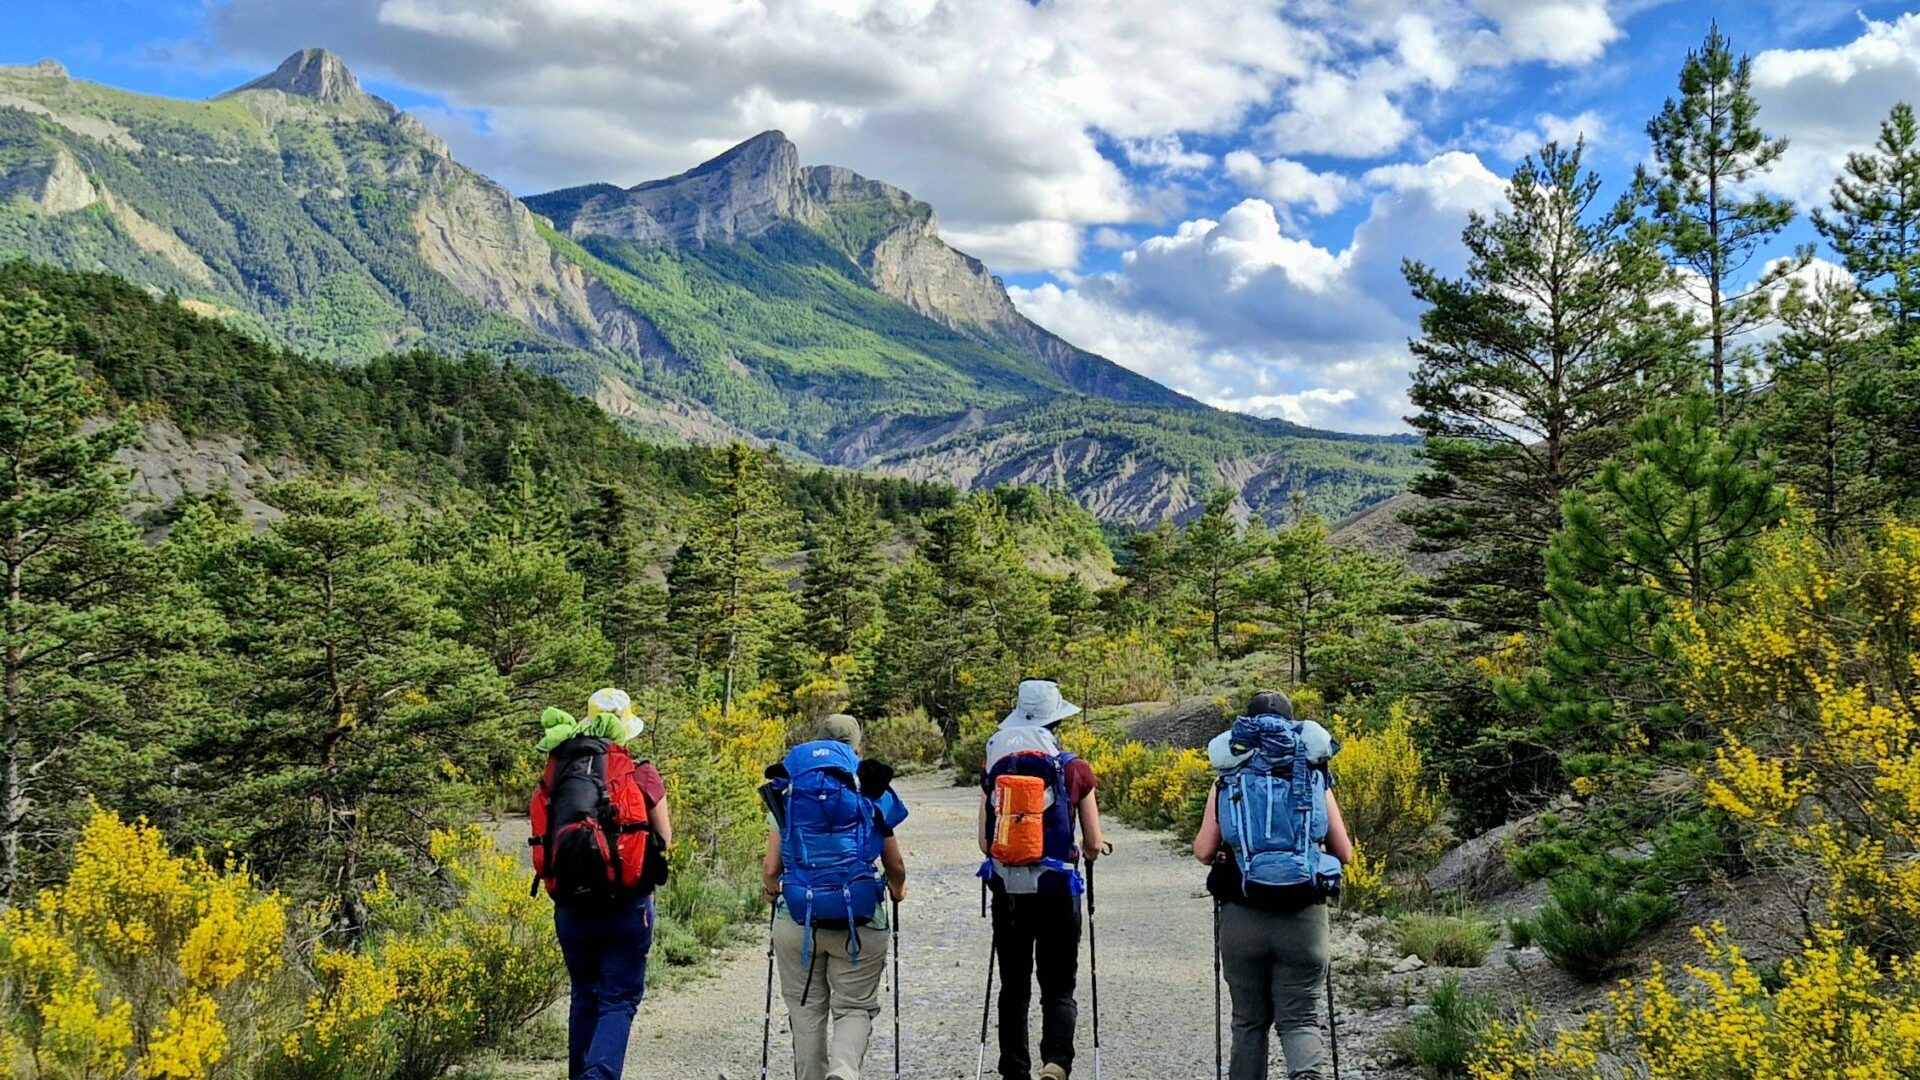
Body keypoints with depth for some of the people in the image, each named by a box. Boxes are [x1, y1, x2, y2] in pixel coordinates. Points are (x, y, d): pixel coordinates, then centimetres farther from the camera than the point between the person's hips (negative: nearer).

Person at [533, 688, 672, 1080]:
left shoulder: (555, 775, 2)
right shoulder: (641, 776, -5)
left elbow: (546, 837, 8)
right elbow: (664, 840, 4)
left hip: (571, 907, 3)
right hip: (626, 906, -3)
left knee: (584, 997, 21)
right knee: (619, 1001, 5)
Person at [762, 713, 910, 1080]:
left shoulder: (787, 795, 4)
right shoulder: (872, 793, 2)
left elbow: (771, 868, 2)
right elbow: (895, 866, 6)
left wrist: (772, 889, 24)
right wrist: (898, 891, 27)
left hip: (797, 919, 1)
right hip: (859, 921, -1)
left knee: (806, 1011, 15)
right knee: (855, 1008, 8)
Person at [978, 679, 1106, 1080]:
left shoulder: (996, 770, 2)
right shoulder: (1076, 770, -4)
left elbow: (986, 843, 4)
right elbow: (1095, 845, 0)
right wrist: (1081, 852, 22)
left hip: (1007, 892, 2)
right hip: (1057, 891, -2)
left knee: (1013, 988, 15)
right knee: (1059, 989, 5)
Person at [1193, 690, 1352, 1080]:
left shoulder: (1227, 781, 2)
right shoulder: (1315, 780, 4)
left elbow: (1203, 852, -1)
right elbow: (1344, 853, 8)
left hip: (1242, 917, 0)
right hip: (1303, 917, 0)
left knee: (1249, 1021, 15)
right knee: (1300, 1017, 5)